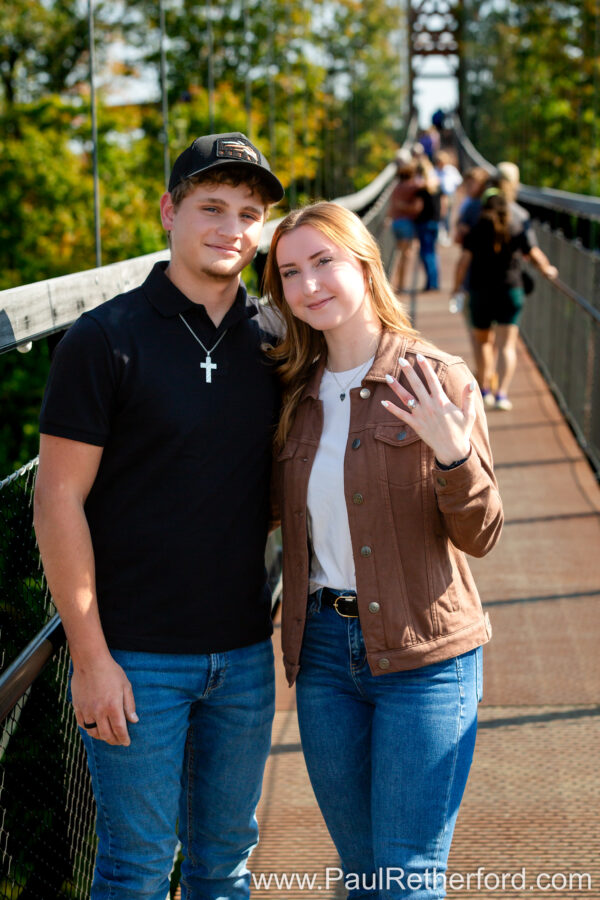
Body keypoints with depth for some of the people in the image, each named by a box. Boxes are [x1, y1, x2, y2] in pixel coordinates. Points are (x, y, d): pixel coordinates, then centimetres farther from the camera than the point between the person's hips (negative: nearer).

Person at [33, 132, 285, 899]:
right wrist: (89, 655, -13)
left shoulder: (270, 345, 6)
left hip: (245, 653, 5)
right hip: (138, 659, -5)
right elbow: (59, 500, -11)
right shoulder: (106, 339, -9)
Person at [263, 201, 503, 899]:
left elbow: (479, 536, -8)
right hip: (324, 651, 5)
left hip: (425, 657, -5)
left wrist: (453, 454, -25)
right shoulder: (295, 391, 7)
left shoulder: (436, 380, -7)